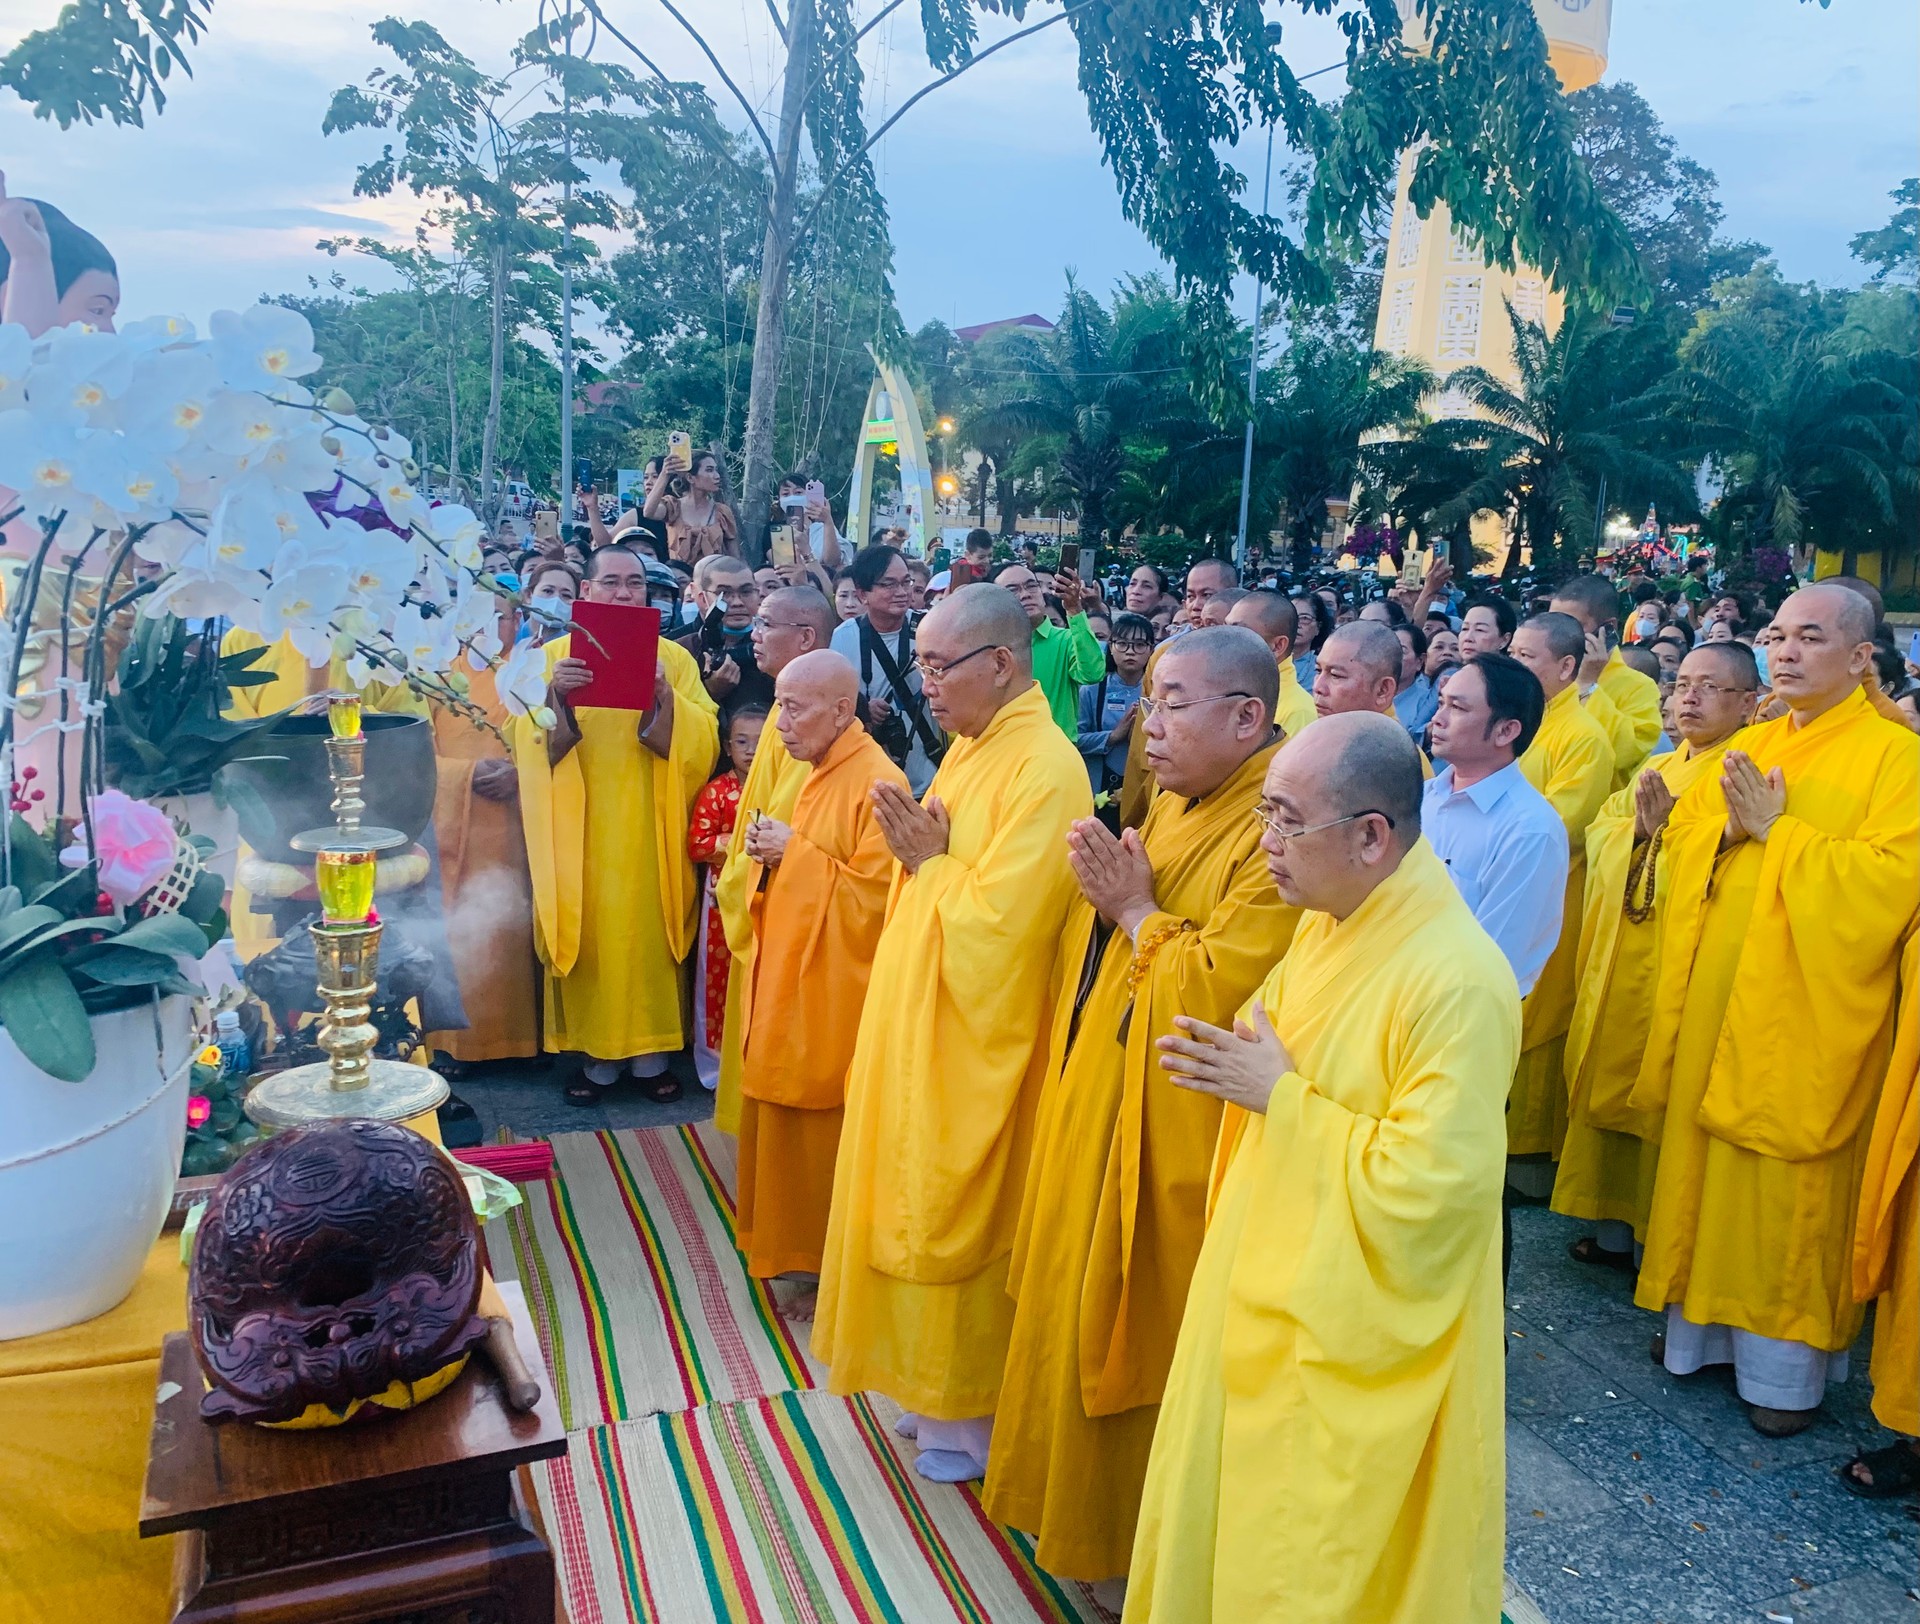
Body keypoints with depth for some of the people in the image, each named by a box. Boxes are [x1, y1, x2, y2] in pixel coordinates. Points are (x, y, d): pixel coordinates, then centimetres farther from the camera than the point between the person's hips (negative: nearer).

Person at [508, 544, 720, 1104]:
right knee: (590, 936, 3)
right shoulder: (553, 655, 5)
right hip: (580, 831, 0)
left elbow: (702, 742, -7)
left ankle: (650, 1053, 17)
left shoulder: (674, 658, 4)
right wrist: (553, 696, -24)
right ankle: (597, 1055, 17)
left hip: (649, 831, 0)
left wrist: (665, 699, -23)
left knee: (649, 933, 3)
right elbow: (527, 743, -6)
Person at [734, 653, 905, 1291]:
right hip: (794, 979, 9)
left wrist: (795, 851, -17)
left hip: (836, 994, -9)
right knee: (784, 1118, 17)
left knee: (825, 1130, 2)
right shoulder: (820, 775, 10)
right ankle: (793, 1244, 33)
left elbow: (872, 898, -22)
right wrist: (773, 857, -1)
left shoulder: (877, 783, -19)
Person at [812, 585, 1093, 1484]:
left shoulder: (1044, 772, -21)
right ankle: (938, 1387, 37)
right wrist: (918, 850, -6)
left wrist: (928, 862, -13)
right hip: (920, 1030, 9)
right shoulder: (972, 748, 8)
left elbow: (998, 926, -26)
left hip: (977, 1043, -9)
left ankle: (975, 1416, 25)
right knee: (916, 1205, 19)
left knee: (957, 1220, 5)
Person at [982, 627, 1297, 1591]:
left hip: (1176, 1131, -9)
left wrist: (1135, 911, -17)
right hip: (1102, 1103, 9)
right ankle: (1078, 1493, 44)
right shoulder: (1176, 805, 8)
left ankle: (1136, 1538, 31)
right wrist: (1107, 888, -2)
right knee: (1082, 1308, 22)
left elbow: (1217, 988, -27)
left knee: (1139, 1324, 8)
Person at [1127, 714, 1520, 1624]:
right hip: (1267, 1301, 8)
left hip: (1353, 1343, -8)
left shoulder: (1458, 981, -27)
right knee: (1226, 1525, 24)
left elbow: (1424, 1186, -27)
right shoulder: (1324, 925, 0)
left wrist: (1280, 1096, -21)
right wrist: (1234, 1068, -2)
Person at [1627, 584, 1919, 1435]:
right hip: (1718, 998, 6)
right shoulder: (1750, 746, 12)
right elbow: (1681, 838, 10)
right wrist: (1729, 829, -10)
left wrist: (1778, 830, -17)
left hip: (1807, 1014, -5)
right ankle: (1706, 1320, 29)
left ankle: (1788, 1363, 20)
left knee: (1789, 1189, 3)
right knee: (1706, 1161, 13)